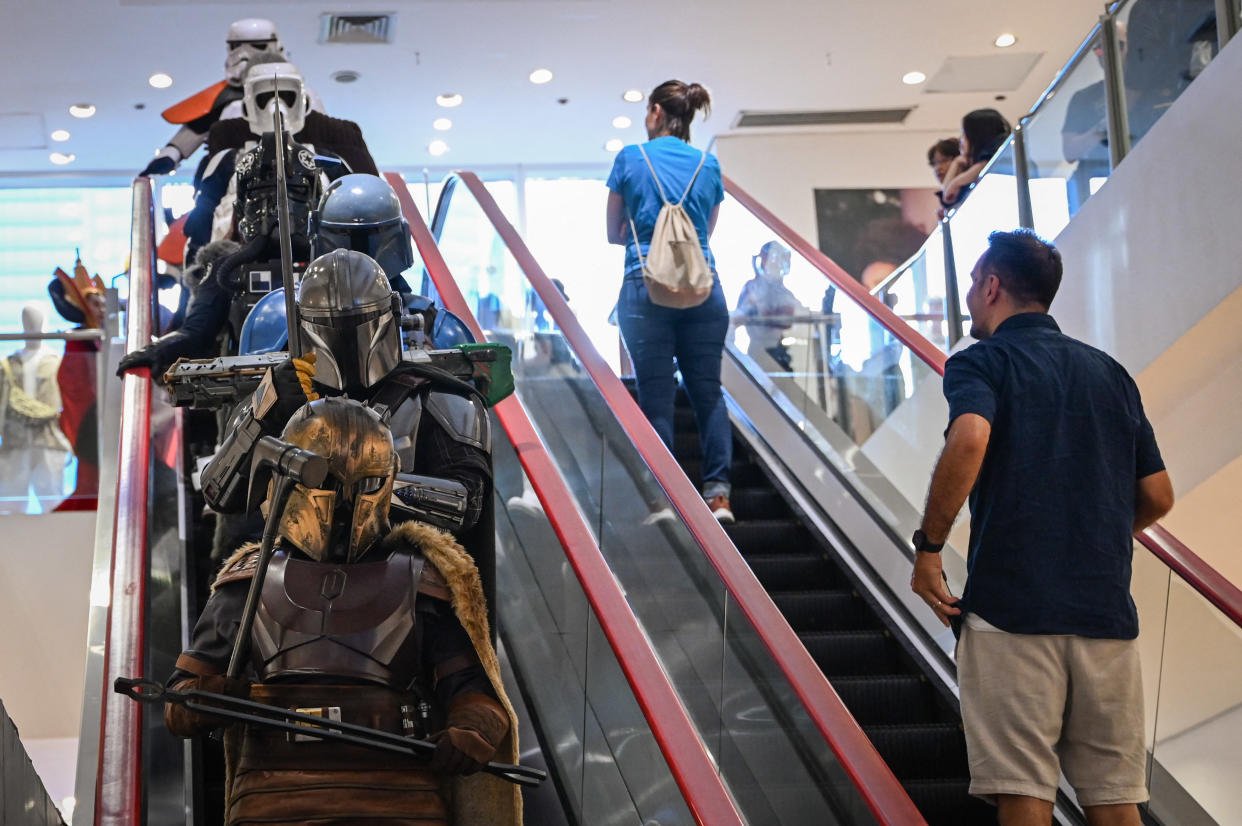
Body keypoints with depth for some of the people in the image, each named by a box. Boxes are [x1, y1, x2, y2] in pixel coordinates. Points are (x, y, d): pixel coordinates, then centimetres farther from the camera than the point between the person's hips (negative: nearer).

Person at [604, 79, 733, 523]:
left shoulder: (631, 158, 2)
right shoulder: (708, 165, 10)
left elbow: (614, 233, 10)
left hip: (647, 286, -3)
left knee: (656, 394, 1)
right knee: (707, 389, 7)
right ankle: (717, 494, -2)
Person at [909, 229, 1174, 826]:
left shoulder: (981, 362, 2)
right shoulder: (1110, 373, 18)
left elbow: (970, 439, -21)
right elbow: (1157, 497, 18)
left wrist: (928, 547, -12)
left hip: (1012, 604, -5)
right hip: (1108, 608, 5)